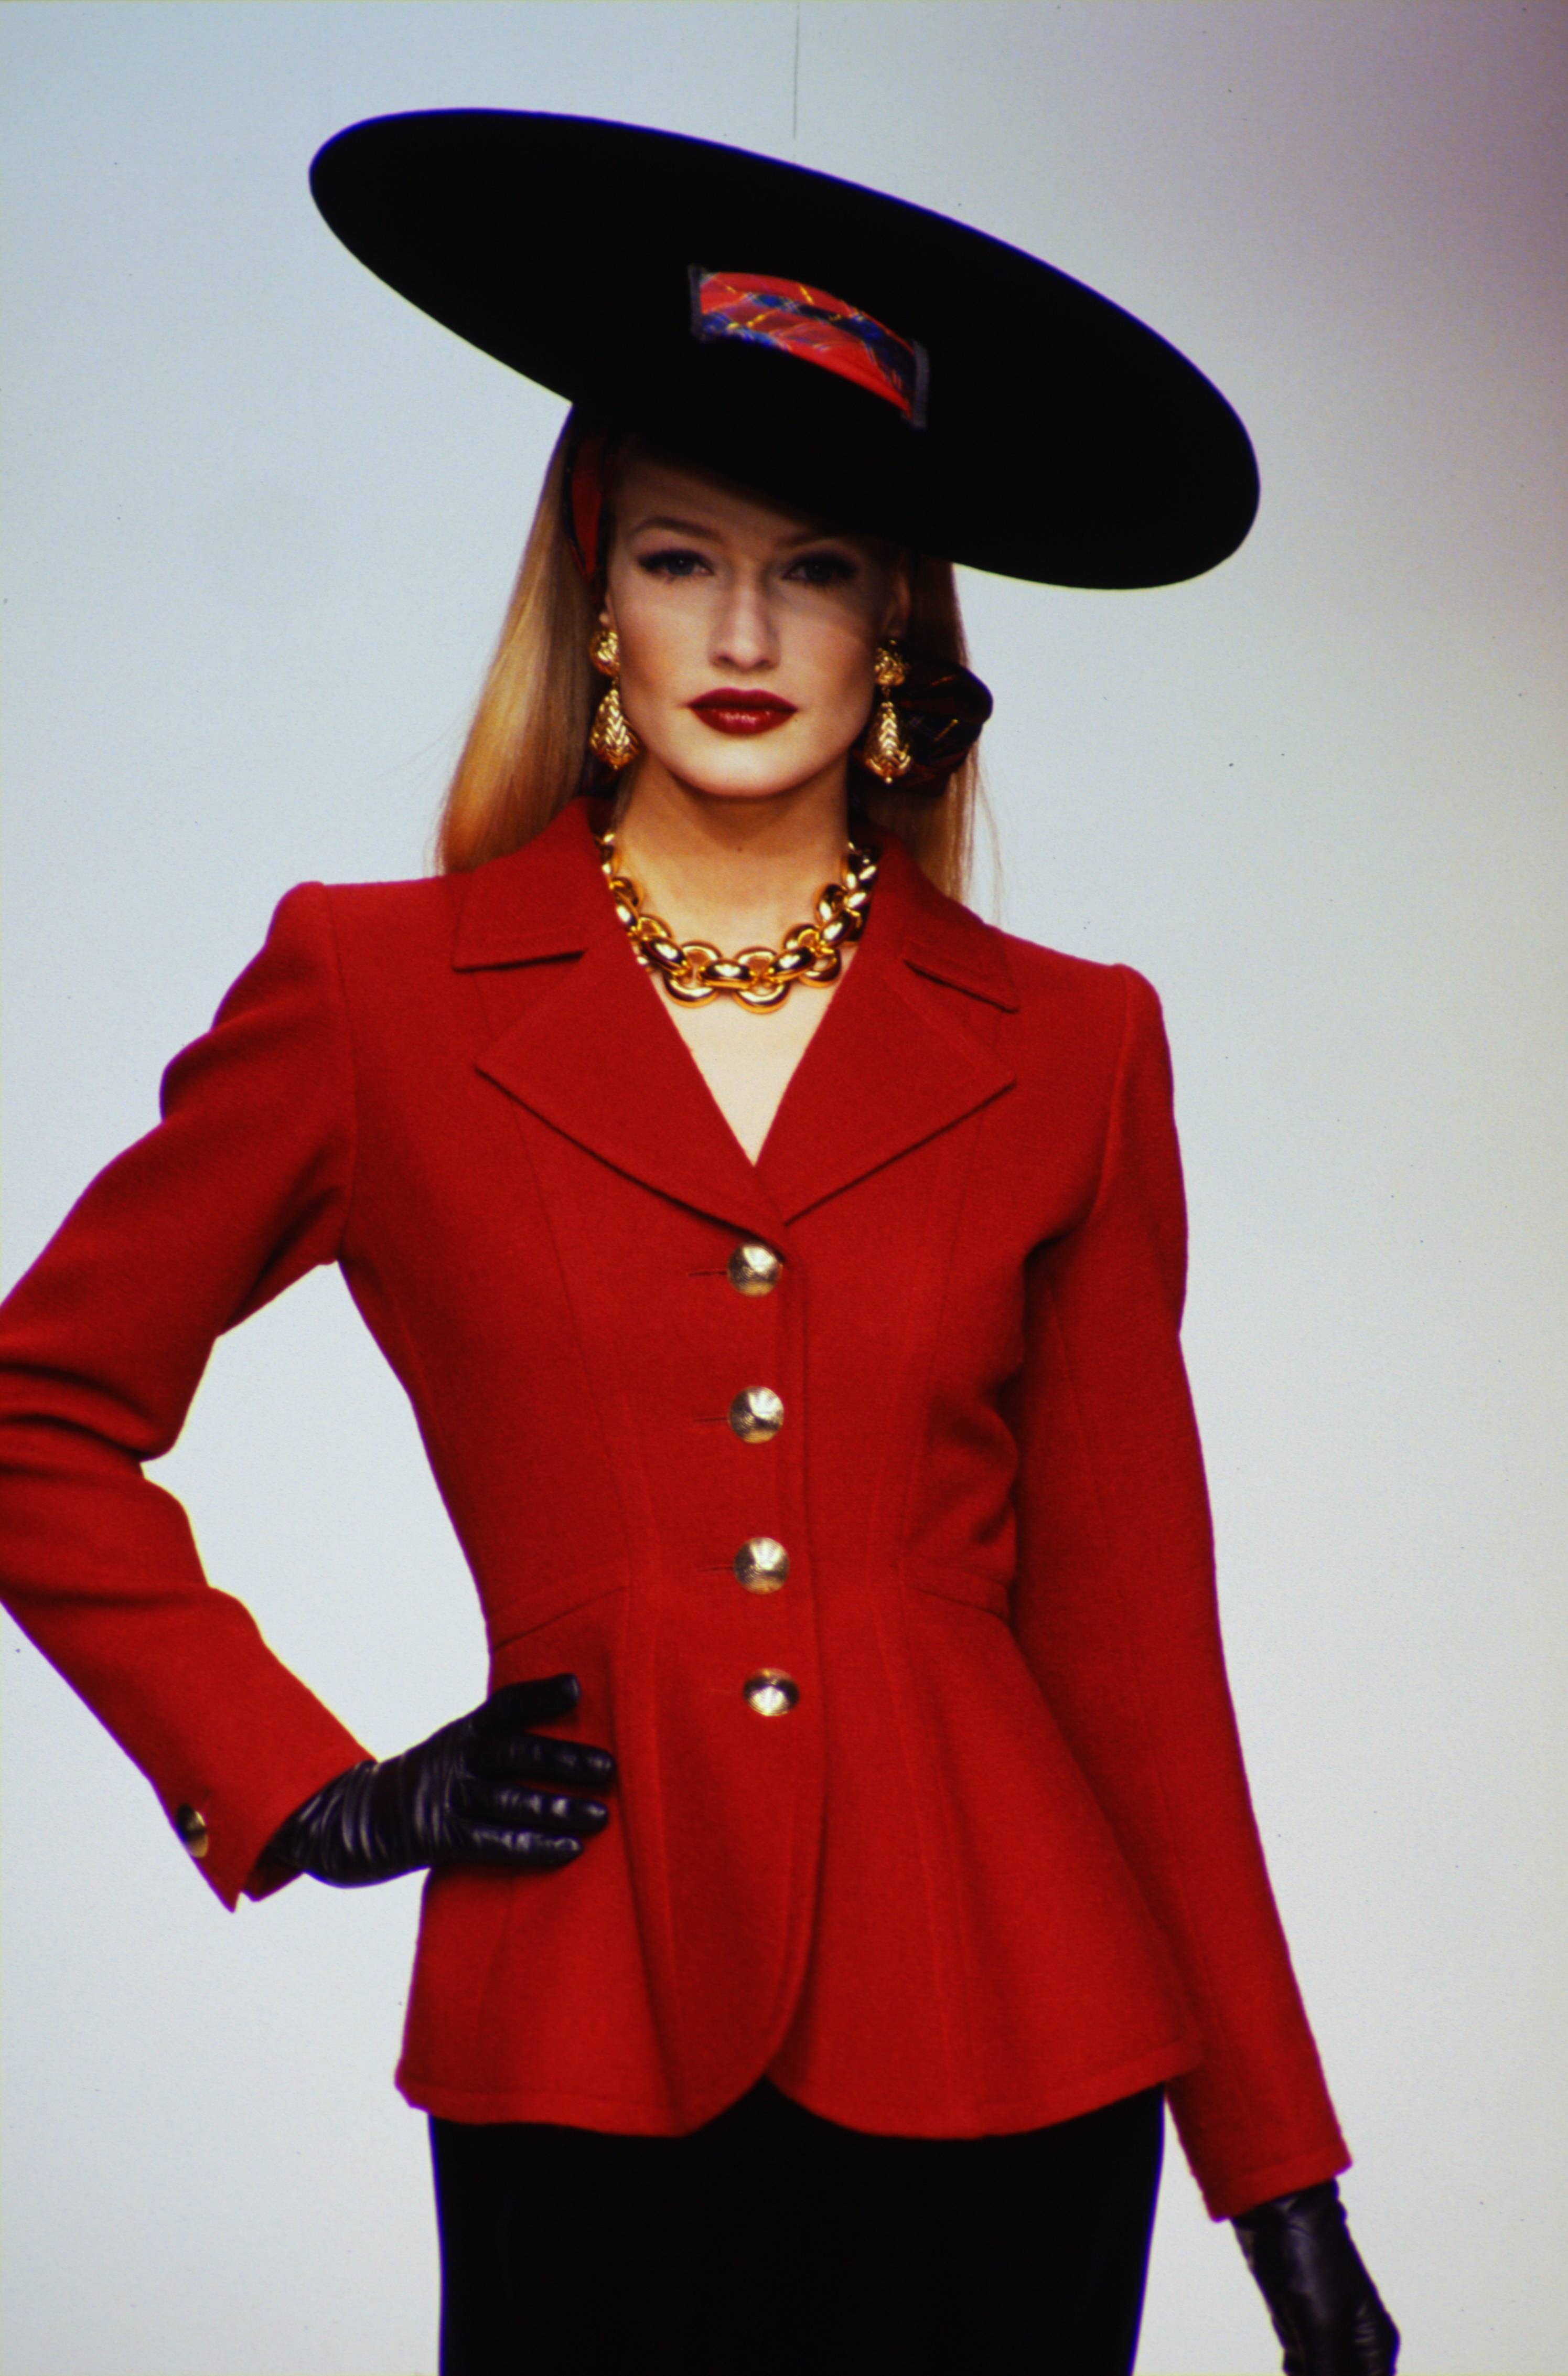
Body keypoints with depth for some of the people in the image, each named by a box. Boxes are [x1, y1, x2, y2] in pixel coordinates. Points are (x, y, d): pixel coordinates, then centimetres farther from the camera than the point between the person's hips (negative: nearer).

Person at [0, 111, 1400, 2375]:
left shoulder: (1066, 1055, 5)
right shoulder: (375, 994, 1)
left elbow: (1132, 1624, 7)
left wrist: (1280, 2162, 7)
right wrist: (303, 1795, 1)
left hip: (1002, 2053, 1)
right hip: (592, 2045, -1)